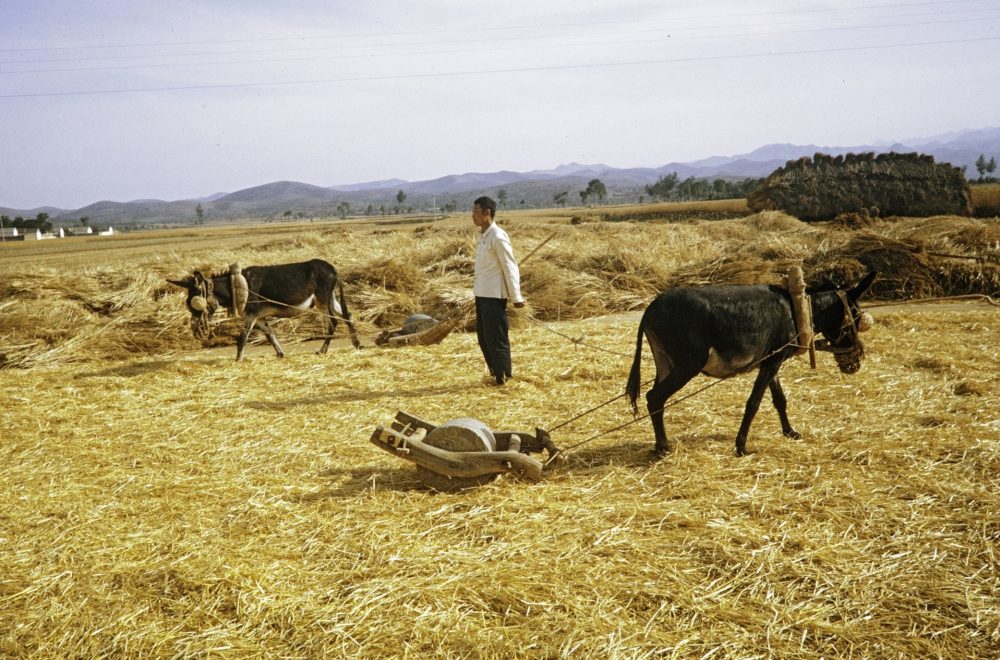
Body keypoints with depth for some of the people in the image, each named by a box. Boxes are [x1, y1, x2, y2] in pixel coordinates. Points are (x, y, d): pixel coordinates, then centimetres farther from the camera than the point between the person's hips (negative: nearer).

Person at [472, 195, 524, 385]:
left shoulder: (498, 237, -14)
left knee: (496, 337, -3)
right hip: (481, 294, 9)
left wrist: (516, 296, -15)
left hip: (494, 295, -9)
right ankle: (494, 373, 25)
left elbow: (510, 268, -14)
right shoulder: (483, 235, 13)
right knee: (483, 336, 14)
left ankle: (503, 377, 7)